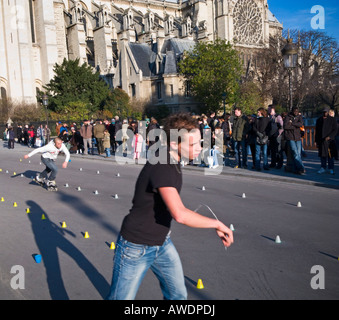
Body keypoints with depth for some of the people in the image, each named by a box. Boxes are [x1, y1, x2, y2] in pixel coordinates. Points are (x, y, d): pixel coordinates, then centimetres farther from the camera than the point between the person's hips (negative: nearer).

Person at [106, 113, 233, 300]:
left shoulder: (172, 162, -1)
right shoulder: (161, 168, -31)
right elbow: (180, 215, -40)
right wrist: (218, 224, -27)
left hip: (162, 243, 8)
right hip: (136, 247, -8)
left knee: (178, 295, 16)